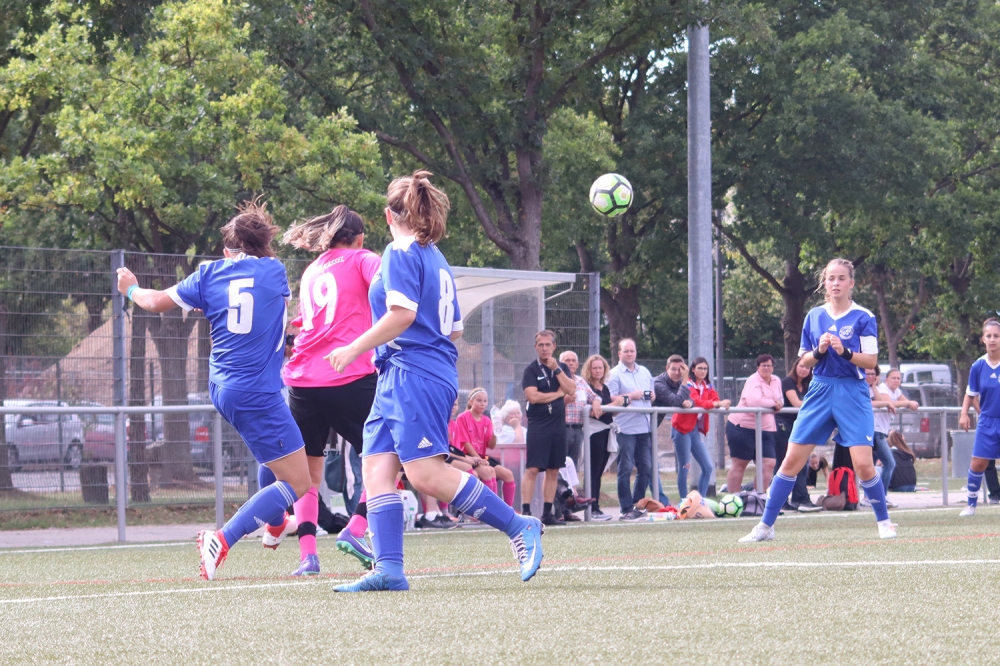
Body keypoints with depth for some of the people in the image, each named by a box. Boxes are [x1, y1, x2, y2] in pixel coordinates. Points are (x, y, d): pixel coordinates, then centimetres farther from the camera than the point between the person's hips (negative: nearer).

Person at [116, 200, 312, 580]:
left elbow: (157, 302, 12)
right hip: (257, 393, -7)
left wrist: (131, 289, 34)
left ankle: (274, 522, 37)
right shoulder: (274, 271, -1)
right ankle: (222, 540, -18)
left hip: (222, 388, 7)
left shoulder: (210, 273, 4)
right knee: (297, 484, -5)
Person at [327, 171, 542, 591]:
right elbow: (454, 330, 22)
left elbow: (402, 314, -18)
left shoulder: (401, 253, -6)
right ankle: (388, 569, -8)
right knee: (376, 467, 1)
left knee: (426, 474, -15)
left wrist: (355, 349, -11)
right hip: (399, 379, 10)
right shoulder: (437, 259, 20)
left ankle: (519, 528, -11)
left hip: (414, 374, -10)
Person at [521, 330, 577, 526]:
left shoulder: (562, 368, 12)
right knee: (532, 470, -11)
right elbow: (533, 396, -14)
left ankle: (548, 513, 12)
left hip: (558, 425, 5)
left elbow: (571, 389, -2)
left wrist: (556, 369, -9)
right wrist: (558, 394, -4)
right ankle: (526, 512, -12)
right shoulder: (531, 370, -1)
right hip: (538, 426, -5)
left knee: (553, 471, 7)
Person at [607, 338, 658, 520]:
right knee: (626, 469, -5)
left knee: (646, 468, 8)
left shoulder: (644, 372, 17)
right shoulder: (615, 374, -2)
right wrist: (630, 397, -14)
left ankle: (637, 504, 18)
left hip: (644, 427, 6)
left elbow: (653, 394, 24)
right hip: (626, 428, -6)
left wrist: (651, 396, 2)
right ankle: (626, 509, -3)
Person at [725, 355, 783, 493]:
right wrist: (773, 403, -14)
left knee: (769, 464, -4)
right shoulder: (753, 380, -13)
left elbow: (780, 402, 15)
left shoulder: (776, 381, 10)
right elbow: (753, 401, -28)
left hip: (765, 430, 6)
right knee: (739, 464, 0)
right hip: (742, 427, -6)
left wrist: (779, 404, -11)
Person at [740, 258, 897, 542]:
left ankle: (884, 522, 9)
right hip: (820, 391, 3)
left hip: (852, 393, -3)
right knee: (792, 460, 0)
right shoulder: (814, 316, 8)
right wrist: (818, 351, -9)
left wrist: (845, 352, -22)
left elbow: (871, 361, -6)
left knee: (863, 464, -11)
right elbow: (804, 360, 12)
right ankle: (765, 525, 6)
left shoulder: (863, 318, -3)